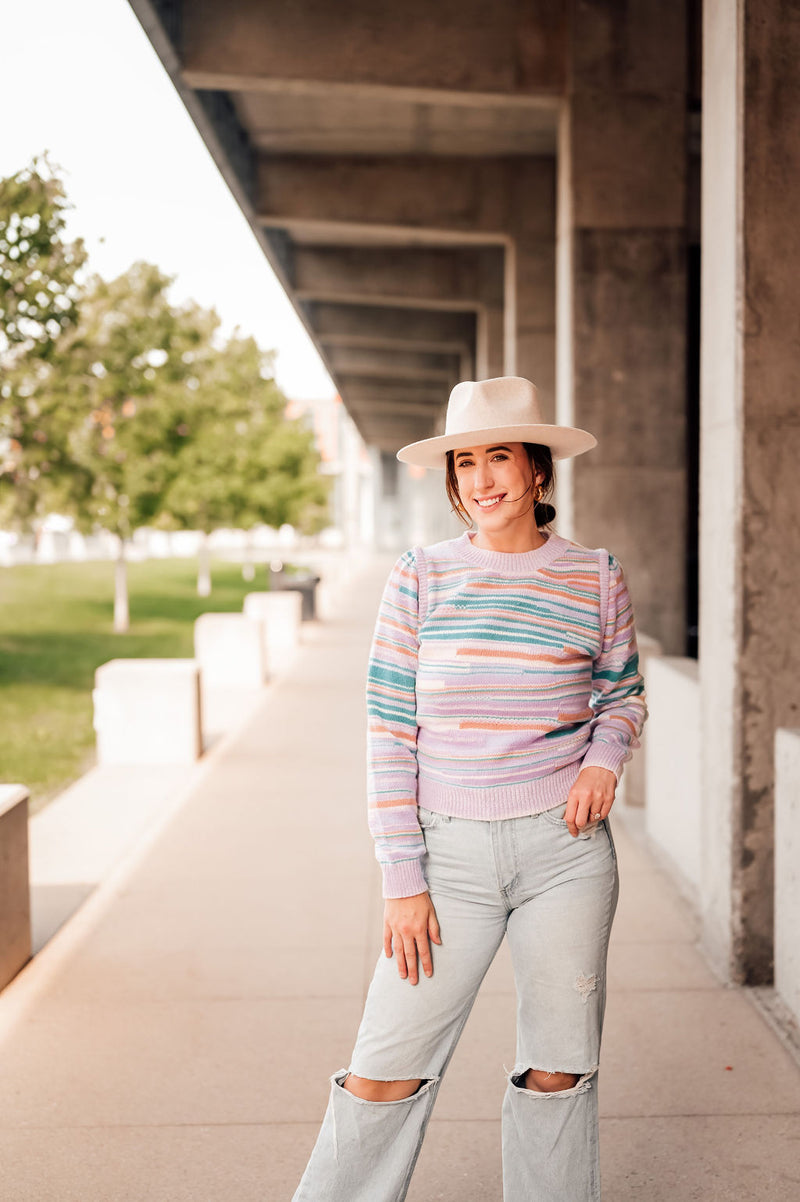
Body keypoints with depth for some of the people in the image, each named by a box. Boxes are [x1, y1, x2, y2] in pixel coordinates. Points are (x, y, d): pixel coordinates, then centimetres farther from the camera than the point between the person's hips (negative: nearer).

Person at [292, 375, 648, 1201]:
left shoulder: (596, 577, 1)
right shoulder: (420, 577, -2)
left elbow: (623, 693, 16)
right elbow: (389, 731, -2)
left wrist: (606, 757, -7)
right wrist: (402, 880, -6)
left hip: (564, 847, 1)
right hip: (451, 853, -1)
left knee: (558, 1070, 11)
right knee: (384, 1071, 0)